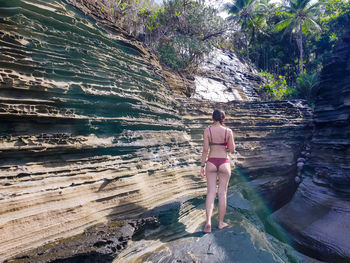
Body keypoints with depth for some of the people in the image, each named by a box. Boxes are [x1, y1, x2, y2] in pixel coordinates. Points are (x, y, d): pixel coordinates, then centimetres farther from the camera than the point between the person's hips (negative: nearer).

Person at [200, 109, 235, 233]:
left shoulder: (207, 130, -4)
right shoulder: (228, 131, -5)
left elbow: (205, 149, -7)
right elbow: (232, 150, -2)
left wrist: (202, 166, -1)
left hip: (211, 162, 0)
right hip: (224, 163, 0)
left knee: (211, 193, 6)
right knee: (222, 193, 9)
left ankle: (208, 222, -5)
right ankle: (221, 222, 20)